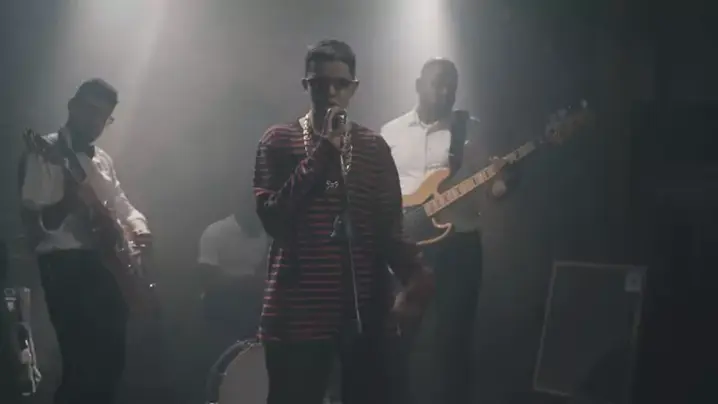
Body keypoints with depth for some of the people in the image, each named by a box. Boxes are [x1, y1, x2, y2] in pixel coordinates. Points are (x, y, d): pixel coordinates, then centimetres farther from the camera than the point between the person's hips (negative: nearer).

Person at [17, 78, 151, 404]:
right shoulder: (45, 153, -5)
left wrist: (137, 226, 6)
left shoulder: (101, 159, 19)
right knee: (82, 362, -14)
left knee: (111, 360, 7)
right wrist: (67, 203, -31)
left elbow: (119, 204, 28)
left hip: (106, 264, 8)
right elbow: (32, 220, -13)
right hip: (66, 265, -8)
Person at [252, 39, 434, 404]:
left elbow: (390, 226, 6)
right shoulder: (279, 141, 3)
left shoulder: (374, 147, 10)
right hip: (298, 310, -2)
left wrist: (413, 274, -12)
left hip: (365, 308, 3)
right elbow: (272, 217, -9)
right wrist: (320, 156, -13)